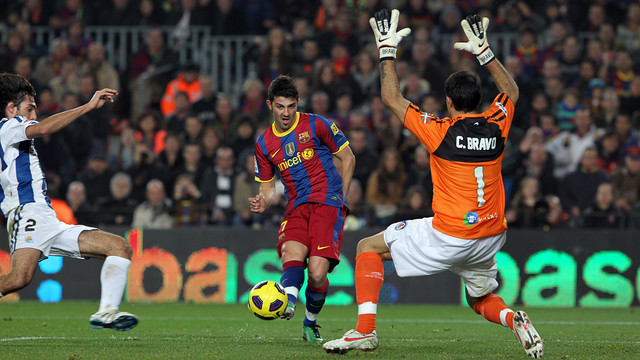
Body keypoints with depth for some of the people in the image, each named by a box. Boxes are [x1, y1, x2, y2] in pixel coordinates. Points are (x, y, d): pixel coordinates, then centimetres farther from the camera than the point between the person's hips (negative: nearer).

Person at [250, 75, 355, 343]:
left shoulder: (316, 125, 1)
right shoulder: (264, 144, 12)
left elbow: (348, 158, 10)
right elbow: (268, 187, 21)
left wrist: (340, 197, 7)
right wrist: (264, 202, -3)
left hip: (328, 202, -3)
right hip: (296, 207, 3)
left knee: (317, 273, -19)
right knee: (292, 250, -31)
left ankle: (310, 324, 5)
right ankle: (288, 302, -57)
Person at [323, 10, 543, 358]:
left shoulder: (441, 131, -10)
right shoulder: (496, 127, 1)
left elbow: (392, 98, 0)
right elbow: (511, 90, 23)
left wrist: (387, 49, 7)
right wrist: (483, 50, 25)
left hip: (449, 236, -5)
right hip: (490, 238, 5)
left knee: (369, 247, 10)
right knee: (482, 300, 28)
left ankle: (365, 329, -2)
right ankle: (513, 319, -7)